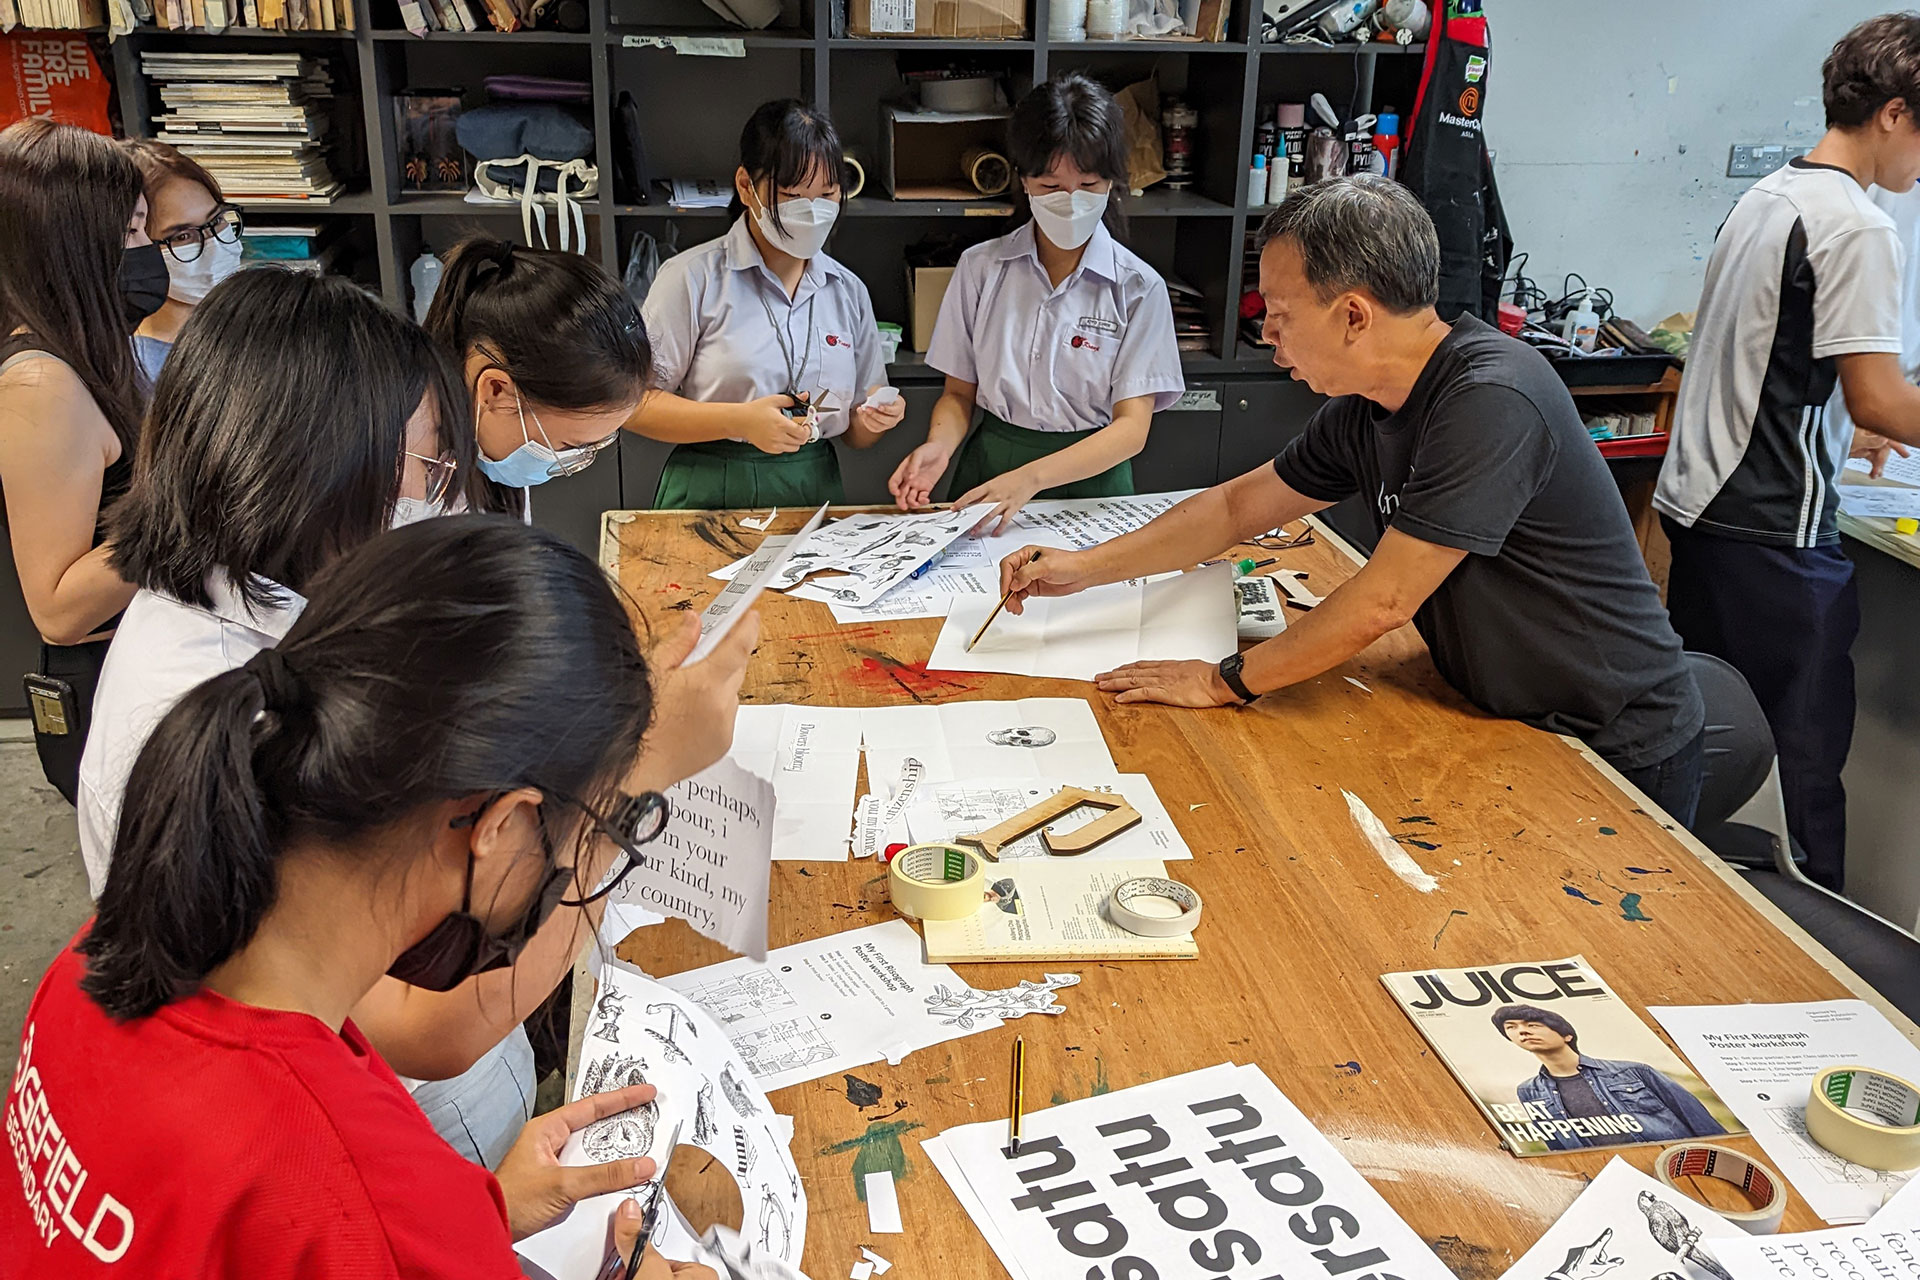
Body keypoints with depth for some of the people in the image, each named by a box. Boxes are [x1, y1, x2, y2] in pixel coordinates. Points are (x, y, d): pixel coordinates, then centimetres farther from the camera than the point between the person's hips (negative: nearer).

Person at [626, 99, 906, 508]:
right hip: (711, 494, -6)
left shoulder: (849, 291, 13)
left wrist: (876, 419, -3)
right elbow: (636, 404, -5)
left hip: (814, 493, 6)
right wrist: (741, 421, -15)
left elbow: (855, 434, 18)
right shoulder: (693, 277, -2)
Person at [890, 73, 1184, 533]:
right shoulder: (980, 267, 5)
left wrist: (1030, 478, -24)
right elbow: (960, 393, 11)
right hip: (987, 468, 2)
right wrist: (939, 446, -13)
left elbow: (1132, 427, -9)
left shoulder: (1138, 288, -3)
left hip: (1088, 477, -1)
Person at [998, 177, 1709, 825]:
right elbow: (1240, 506, 10)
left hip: (1617, 756, -7)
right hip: (1502, 721, 7)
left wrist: (1226, 682, -16)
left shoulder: (1490, 401, -29)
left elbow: (1382, 603, -28)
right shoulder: (1363, 407, -2)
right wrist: (1084, 568, 5)